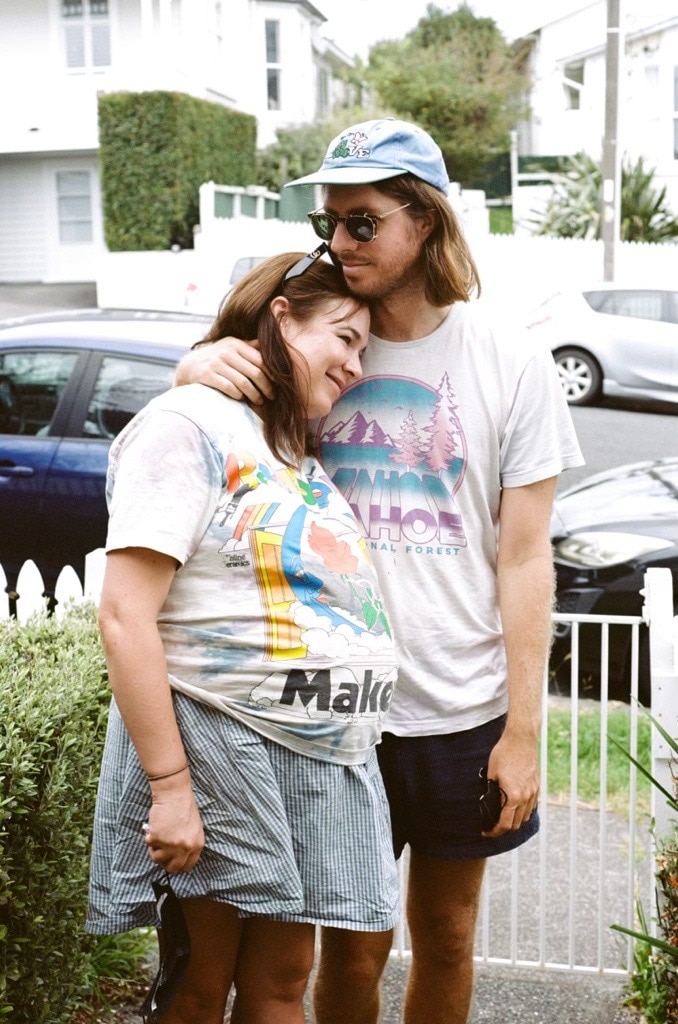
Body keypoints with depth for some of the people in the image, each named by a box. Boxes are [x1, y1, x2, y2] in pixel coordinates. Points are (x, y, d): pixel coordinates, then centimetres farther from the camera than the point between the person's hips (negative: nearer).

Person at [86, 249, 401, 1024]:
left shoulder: (303, 448, 16)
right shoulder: (191, 423, -10)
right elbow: (124, 618, -17)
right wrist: (169, 786, -20)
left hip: (324, 756, 7)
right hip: (219, 748, -7)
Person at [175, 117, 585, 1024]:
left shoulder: (509, 358, -4)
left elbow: (525, 559, -4)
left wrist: (524, 730, -7)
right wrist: (199, 368, -13)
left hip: (464, 711, 0)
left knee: (446, 941, 17)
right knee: (351, 950, 11)